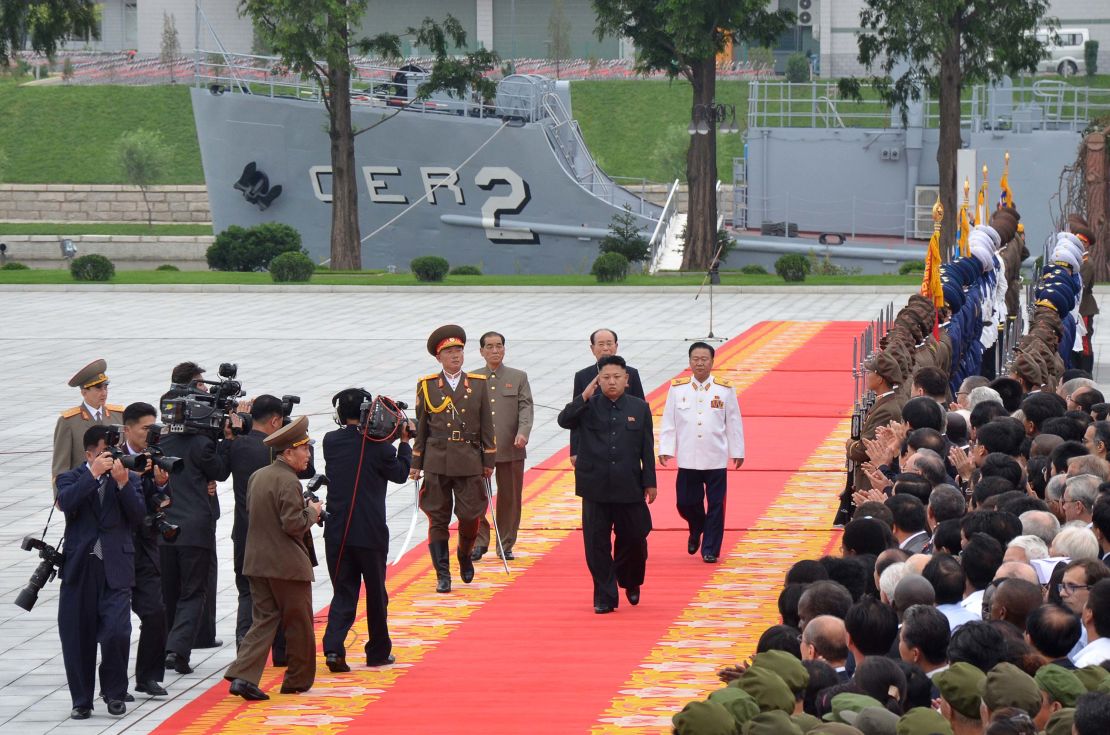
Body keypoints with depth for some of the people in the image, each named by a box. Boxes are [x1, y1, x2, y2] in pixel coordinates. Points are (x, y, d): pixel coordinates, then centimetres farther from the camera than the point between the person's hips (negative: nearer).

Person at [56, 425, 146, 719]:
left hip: (115, 570, 0)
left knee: (116, 632, -14)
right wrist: (94, 474, -17)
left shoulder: (129, 479, 10)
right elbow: (67, 502, -15)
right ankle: (81, 700, 18)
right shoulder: (71, 479, 7)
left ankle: (114, 692, 8)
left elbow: (137, 516, -2)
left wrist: (123, 482, -13)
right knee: (77, 638, 4)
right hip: (79, 567, 0)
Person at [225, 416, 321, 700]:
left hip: (257, 561, 7)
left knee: (263, 620, 7)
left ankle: (243, 674, -10)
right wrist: (312, 512, -4)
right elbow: (293, 524, -23)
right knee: (299, 623, 9)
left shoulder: (257, 477, 9)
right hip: (288, 564, -7)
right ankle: (298, 680, 20)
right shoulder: (288, 482, -17)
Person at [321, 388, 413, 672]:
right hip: (371, 532, -2)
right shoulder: (378, 445, -10)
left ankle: (333, 648, -13)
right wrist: (404, 442, 15)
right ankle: (378, 652, 24)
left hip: (337, 533, 2)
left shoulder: (331, 441, -1)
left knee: (343, 592, 7)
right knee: (376, 594, 13)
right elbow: (400, 473, 3)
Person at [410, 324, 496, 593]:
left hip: (470, 462, 0)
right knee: (438, 520, 0)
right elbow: (420, 427, 7)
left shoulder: (479, 384, 6)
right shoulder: (427, 386, 4)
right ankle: (442, 575, 7)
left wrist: (489, 460, 5)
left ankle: (464, 555, 29)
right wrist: (415, 464, 6)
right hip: (437, 463, 0)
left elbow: (487, 426, 8)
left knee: (471, 516, -1)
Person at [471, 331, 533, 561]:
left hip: (511, 448, 0)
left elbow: (525, 407, 0)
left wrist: (523, 432, -18)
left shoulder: (519, 377, 8)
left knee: (510, 498, 4)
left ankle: (506, 545, 13)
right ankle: (479, 543, 8)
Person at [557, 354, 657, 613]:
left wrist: (650, 482, 4)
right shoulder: (588, 407, 2)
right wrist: (584, 397, -21)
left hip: (629, 488, 1)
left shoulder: (640, 408, 4)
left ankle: (631, 583, 36)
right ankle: (605, 597, 9)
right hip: (596, 487, -1)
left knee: (633, 538, 8)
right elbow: (564, 420, -15)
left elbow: (647, 449, 6)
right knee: (597, 543, 0)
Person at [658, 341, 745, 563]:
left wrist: (737, 452, 7)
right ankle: (696, 530, 36)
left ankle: (710, 550, 8)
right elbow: (669, 422, 4)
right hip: (688, 459, 1)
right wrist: (665, 450, -2)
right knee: (686, 503, 5)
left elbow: (734, 422, 5)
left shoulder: (725, 389, 0)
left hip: (716, 459, -1)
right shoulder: (677, 388, 2)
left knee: (715, 505, -1)